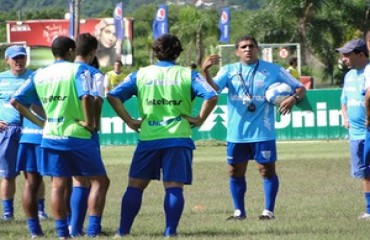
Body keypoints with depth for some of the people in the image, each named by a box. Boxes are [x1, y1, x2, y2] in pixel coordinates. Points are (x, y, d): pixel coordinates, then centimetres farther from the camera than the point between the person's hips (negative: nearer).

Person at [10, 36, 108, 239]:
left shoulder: (39, 75, 9)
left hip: (50, 137, 5)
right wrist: (89, 122, -13)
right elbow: (86, 96, -24)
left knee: (58, 185, 8)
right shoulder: (78, 70, -7)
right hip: (77, 136, -5)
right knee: (98, 180, 5)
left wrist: (39, 121, 11)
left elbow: (15, 101, 8)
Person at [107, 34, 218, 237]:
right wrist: (199, 119, -2)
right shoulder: (188, 75, 3)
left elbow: (113, 96, 2)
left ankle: (123, 231, 8)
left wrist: (129, 120, 4)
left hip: (148, 137, 1)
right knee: (174, 187, 0)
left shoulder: (140, 75, 8)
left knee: (135, 185, 9)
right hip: (178, 138, -1)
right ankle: (170, 231, -6)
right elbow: (211, 96, -10)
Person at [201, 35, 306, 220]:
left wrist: (293, 98, -18)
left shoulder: (273, 70, 2)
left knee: (267, 170, -1)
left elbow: (300, 88, 4)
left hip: (263, 133, -2)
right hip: (236, 133, 2)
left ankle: (269, 210, 8)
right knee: (236, 172, 7)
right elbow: (214, 88, -12)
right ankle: (239, 211, 17)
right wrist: (205, 72, -30)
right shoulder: (229, 71, 5)